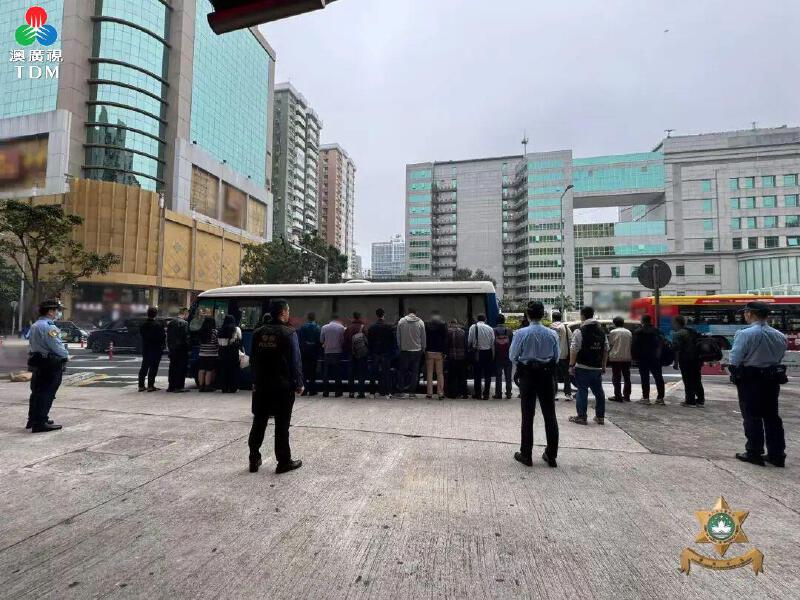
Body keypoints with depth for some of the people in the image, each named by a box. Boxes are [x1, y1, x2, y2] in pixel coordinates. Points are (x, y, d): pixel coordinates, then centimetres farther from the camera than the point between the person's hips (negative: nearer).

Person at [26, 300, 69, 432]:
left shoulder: (34, 326, 15)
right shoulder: (48, 327, -18)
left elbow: (33, 345, 19)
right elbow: (57, 347, -21)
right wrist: (66, 355, -1)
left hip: (37, 363, 10)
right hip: (50, 365, -10)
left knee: (37, 392, 18)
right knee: (46, 394, -6)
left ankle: (33, 420, 28)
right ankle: (40, 423, -4)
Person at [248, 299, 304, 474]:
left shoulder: (258, 333, 4)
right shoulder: (289, 333, -13)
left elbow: (253, 359, 9)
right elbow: (295, 361, -13)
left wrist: (255, 381, 16)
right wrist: (298, 384, -3)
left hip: (261, 386, 5)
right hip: (283, 386, -5)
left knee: (259, 422, 14)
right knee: (282, 425, 4)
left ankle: (254, 460, 22)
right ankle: (284, 462, 13)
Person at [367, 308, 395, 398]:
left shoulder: (371, 327, 0)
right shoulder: (389, 327, -6)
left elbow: (369, 341, 4)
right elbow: (392, 341, -3)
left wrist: (370, 352, 11)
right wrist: (392, 352, 6)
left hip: (375, 353, 2)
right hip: (386, 353, -2)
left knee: (375, 373, 9)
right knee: (386, 373, 2)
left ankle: (376, 391, 11)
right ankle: (386, 393, 1)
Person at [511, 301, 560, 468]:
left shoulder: (521, 333, -13)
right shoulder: (552, 334, -6)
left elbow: (513, 356, -6)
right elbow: (557, 356, 3)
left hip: (527, 375, -2)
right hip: (546, 375, 2)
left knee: (527, 416, 7)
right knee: (550, 415, 12)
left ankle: (526, 455, 15)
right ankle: (551, 455, 20)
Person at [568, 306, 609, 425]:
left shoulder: (579, 332, -11)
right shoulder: (602, 332, 10)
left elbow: (574, 350, -14)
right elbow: (606, 350, 13)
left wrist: (571, 365, -8)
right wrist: (603, 366, 19)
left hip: (583, 367, -6)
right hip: (597, 368, 6)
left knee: (582, 391, 0)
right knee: (599, 392, 14)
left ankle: (581, 417, 4)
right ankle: (600, 417, 22)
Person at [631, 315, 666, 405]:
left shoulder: (638, 332, -8)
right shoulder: (656, 331, 6)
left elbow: (634, 346, -10)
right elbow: (662, 344, 8)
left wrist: (634, 356, -3)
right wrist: (659, 355, 11)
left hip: (643, 358, -4)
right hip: (655, 358, 4)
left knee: (645, 378, -2)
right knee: (658, 378, 10)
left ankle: (645, 398, -2)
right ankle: (660, 397, 11)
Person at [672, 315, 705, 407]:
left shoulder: (678, 334, -10)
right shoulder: (693, 331, 14)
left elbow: (677, 349, -17)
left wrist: (676, 362, -14)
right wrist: (700, 360, 23)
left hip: (685, 360, -7)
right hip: (696, 359, 8)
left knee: (688, 381, -2)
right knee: (697, 380, 14)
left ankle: (690, 401, 1)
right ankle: (700, 400, 18)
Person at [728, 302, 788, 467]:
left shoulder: (745, 334, -17)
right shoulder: (780, 336, 3)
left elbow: (734, 360, -19)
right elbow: (779, 358, 8)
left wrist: (735, 373, -1)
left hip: (750, 380, -6)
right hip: (772, 380, 6)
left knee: (752, 417, 4)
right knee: (772, 417, 14)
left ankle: (754, 454, 10)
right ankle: (777, 455, 20)